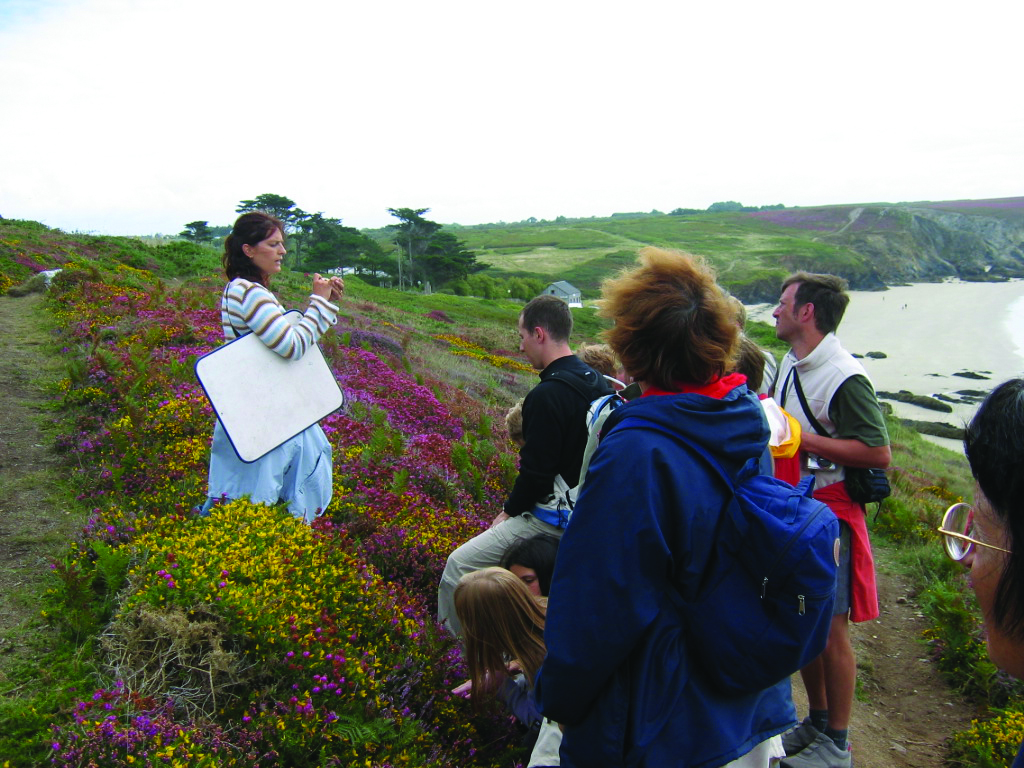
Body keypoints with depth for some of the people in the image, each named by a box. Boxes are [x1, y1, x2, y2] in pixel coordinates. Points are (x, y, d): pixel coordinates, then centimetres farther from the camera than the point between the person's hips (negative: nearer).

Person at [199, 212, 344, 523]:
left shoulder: (243, 289, 14)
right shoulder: (249, 292, -19)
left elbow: (291, 333, 17)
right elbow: (293, 346, -25)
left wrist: (325, 301, 7)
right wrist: (320, 301, -14)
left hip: (272, 412, 10)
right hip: (259, 419, -10)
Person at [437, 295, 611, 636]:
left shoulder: (547, 395, -22)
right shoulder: (597, 381, 5)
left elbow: (536, 472, -20)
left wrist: (509, 512, -5)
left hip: (551, 519, -10)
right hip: (587, 512, 10)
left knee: (460, 565, -4)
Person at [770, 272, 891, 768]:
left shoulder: (845, 377, -18)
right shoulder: (791, 363, 9)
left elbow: (878, 453, -21)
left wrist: (805, 440, -22)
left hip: (829, 513, -8)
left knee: (831, 629, 3)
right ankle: (817, 721, 35)